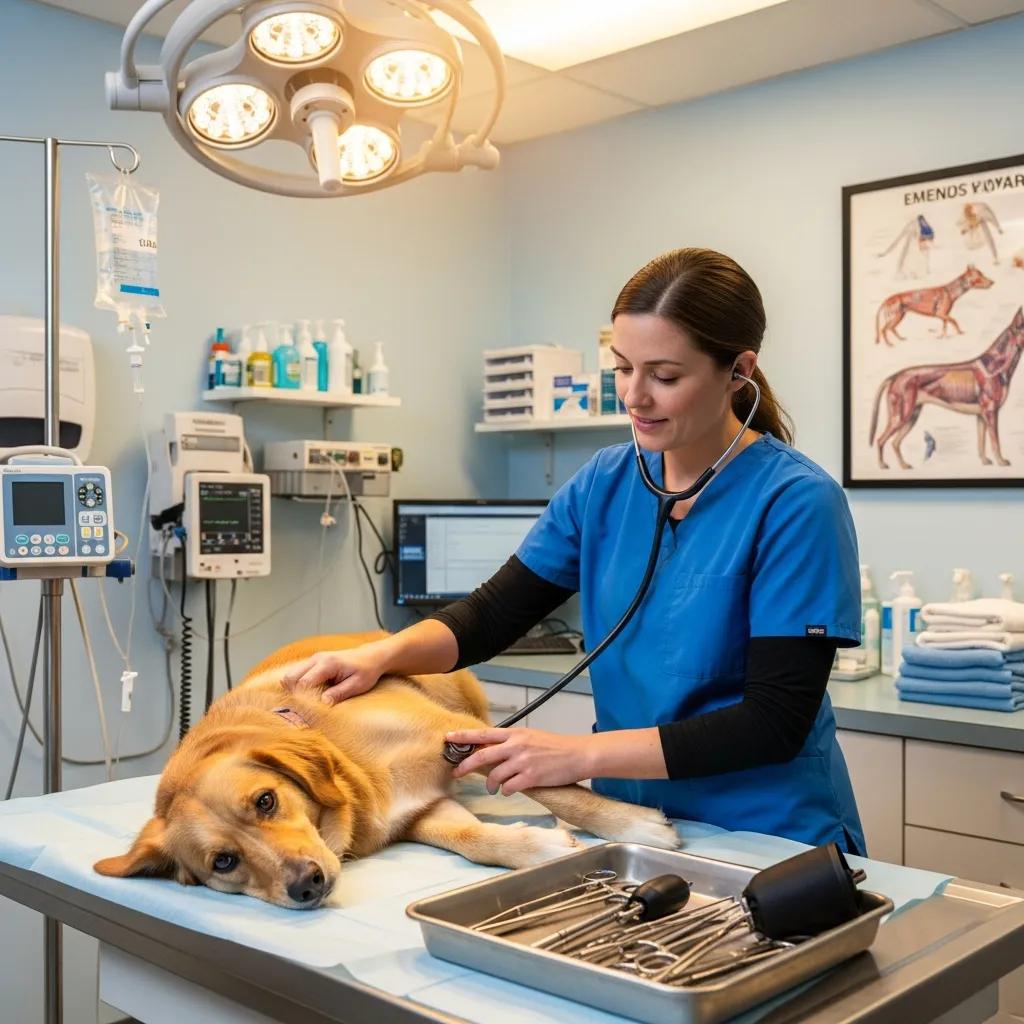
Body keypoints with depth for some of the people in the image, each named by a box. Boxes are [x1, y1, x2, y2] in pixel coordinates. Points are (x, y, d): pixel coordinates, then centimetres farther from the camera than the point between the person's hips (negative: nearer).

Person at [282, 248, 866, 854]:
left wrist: (581, 754, -22)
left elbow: (776, 722, -18)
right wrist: (383, 654, -13)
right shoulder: (604, 485, 2)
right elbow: (493, 613, 6)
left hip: (772, 841, -4)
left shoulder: (795, 503, -15)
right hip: (633, 821, 5)